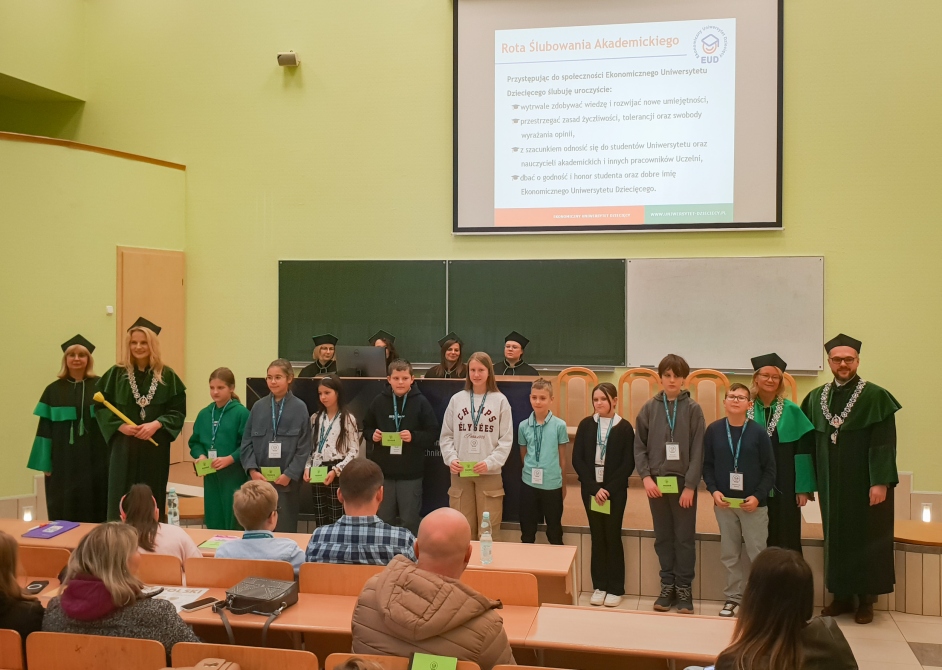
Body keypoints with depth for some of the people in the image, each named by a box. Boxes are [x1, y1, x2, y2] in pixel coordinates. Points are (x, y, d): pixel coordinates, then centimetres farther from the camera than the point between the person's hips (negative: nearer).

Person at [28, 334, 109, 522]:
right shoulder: (54, 390, 4)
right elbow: (45, 429, 3)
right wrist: (45, 462, -1)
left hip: (95, 458, -1)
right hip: (63, 458, 1)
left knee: (94, 504, 4)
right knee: (65, 507, 5)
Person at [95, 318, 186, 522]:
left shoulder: (167, 376, 1)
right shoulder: (116, 374, 3)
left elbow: (178, 410, 0)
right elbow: (101, 407, 2)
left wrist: (156, 424, -16)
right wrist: (120, 426, -13)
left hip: (155, 448, 0)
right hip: (124, 447, 0)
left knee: (153, 499, 6)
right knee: (121, 499, 2)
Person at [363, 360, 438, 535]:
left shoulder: (421, 402, -5)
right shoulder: (379, 401, 2)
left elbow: (432, 434, -4)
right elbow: (366, 427, 13)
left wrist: (414, 436, -20)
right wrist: (373, 435, -8)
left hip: (411, 472, -3)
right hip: (383, 470, 3)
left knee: (410, 520, 6)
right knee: (383, 519, 14)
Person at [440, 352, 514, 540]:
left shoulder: (500, 400, 0)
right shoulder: (456, 399, 5)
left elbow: (506, 439, -2)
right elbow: (446, 436, 8)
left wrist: (490, 463, -14)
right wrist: (451, 458, -8)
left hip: (490, 474, -2)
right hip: (460, 473, 2)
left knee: (488, 530, 2)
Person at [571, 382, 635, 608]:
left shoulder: (624, 427, -4)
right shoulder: (586, 425, 1)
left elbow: (628, 464, -6)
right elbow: (577, 459, -1)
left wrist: (608, 489, -13)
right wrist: (594, 488, -9)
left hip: (615, 490, -2)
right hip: (590, 489, 2)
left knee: (612, 536, 3)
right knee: (597, 536, 8)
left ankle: (615, 588, 13)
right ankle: (599, 586, 16)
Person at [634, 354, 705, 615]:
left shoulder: (693, 409, -2)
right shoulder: (649, 408, 3)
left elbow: (698, 451, -5)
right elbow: (639, 447, 3)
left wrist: (690, 485, -11)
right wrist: (646, 476, -8)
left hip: (683, 483, -2)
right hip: (656, 482, 2)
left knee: (684, 538, 5)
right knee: (663, 537, 10)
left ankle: (684, 588, 17)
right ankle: (667, 586, 21)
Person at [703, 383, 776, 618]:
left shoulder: (758, 432, -4)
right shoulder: (713, 430, 1)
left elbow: (770, 470, -2)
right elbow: (707, 465, 6)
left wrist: (758, 496, -12)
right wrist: (714, 490, -8)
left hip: (753, 504, -2)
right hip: (724, 503, 2)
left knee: (758, 554, 0)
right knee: (729, 554, 10)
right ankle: (733, 597, 21)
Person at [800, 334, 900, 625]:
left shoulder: (875, 397, -8)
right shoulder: (815, 398, 6)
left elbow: (884, 444, -12)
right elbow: (808, 444, 8)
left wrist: (881, 482, -18)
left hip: (863, 483, -4)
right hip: (831, 484, 4)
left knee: (865, 539, 4)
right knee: (835, 538, 10)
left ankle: (866, 599, 16)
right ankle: (841, 596, 22)